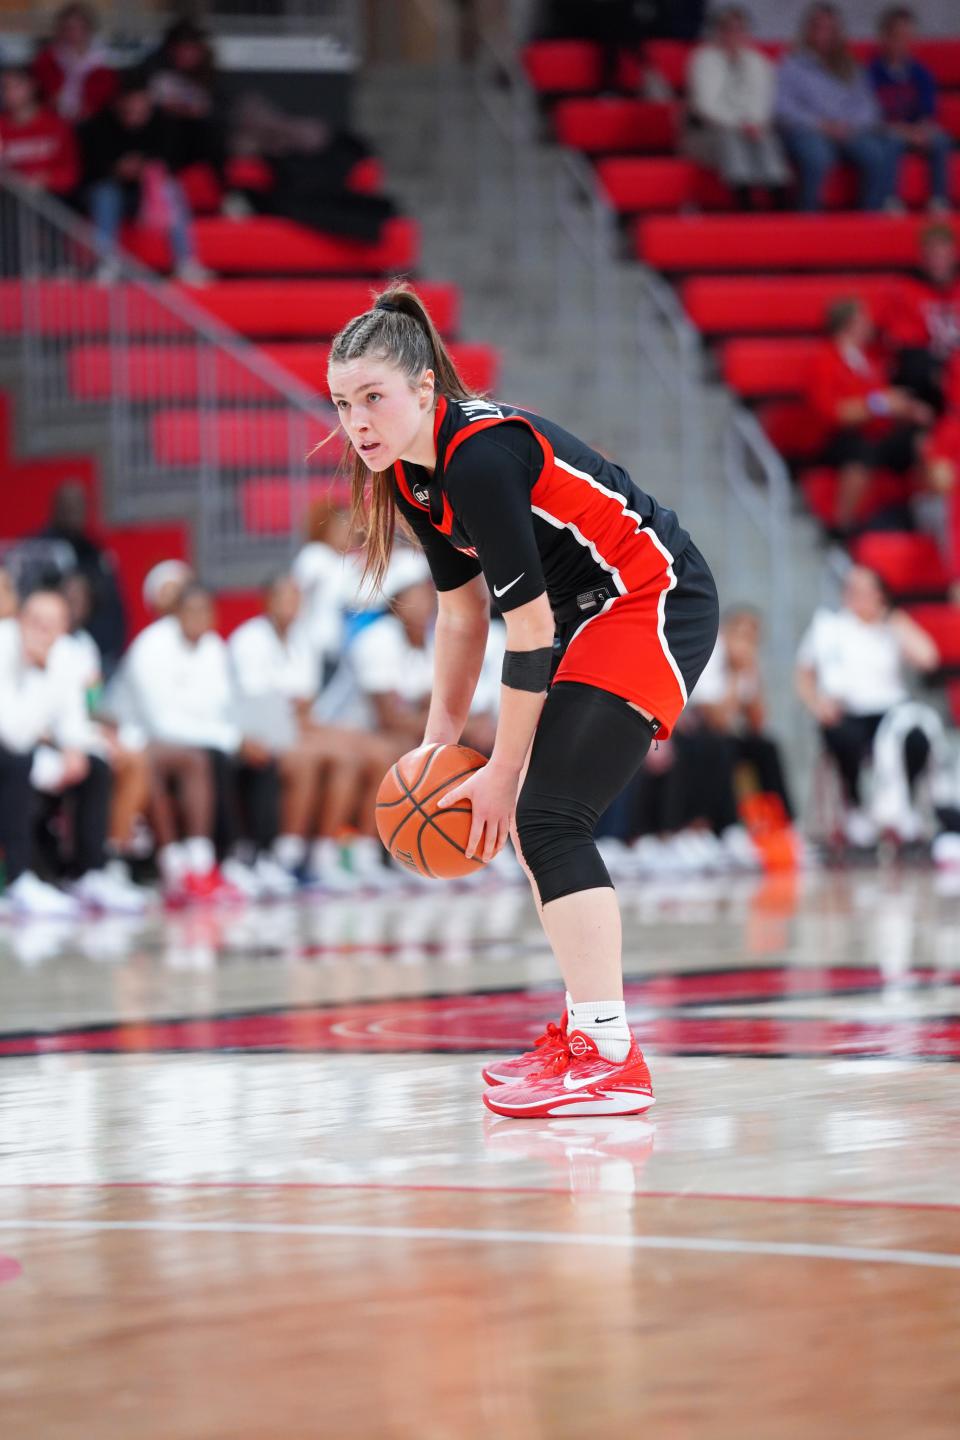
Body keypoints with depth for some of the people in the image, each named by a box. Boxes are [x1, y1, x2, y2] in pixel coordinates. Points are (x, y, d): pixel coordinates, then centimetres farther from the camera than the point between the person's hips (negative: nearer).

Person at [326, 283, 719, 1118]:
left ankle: (612, 1062, -21)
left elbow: (529, 630, -24)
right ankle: (585, 1028, 26)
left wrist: (502, 772, -17)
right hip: (590, 614, 10)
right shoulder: (411, 470, 2)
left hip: (657, 604, -10)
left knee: (544, 816, -18)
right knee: (531, 822, 15)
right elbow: (463, 608, 13)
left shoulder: (482, 459, -26)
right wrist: (440, 744, 10)